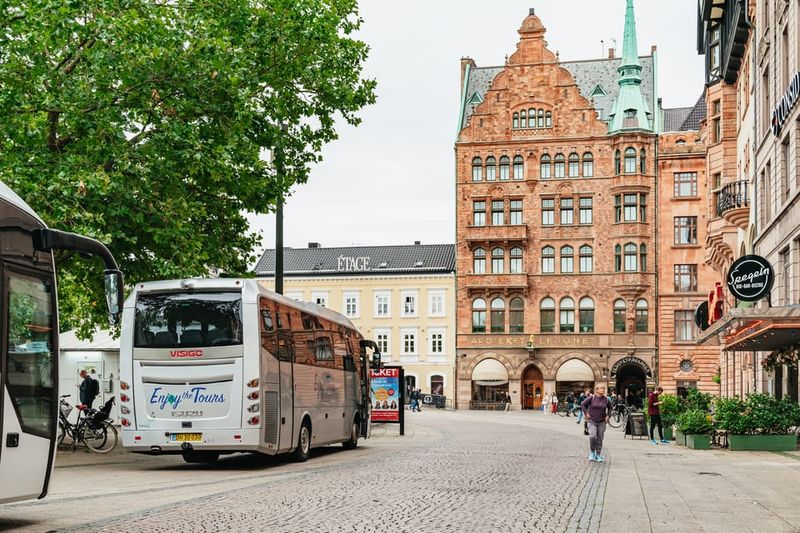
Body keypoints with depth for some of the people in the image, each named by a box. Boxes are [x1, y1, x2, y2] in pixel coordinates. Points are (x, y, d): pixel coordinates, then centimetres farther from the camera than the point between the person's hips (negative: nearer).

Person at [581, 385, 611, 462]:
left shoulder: (606, 400, 2)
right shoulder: (592, 398, -6)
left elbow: (610, 408, 20)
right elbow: (583, 405, 0)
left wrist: (608, 415, 8)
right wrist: (586, 413, -5)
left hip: (602, 422, 3)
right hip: (592, 421, -3)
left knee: (600, 439, 5)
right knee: (592, 437, -19)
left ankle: (598, 455, 17)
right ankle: (592, 452, 3)